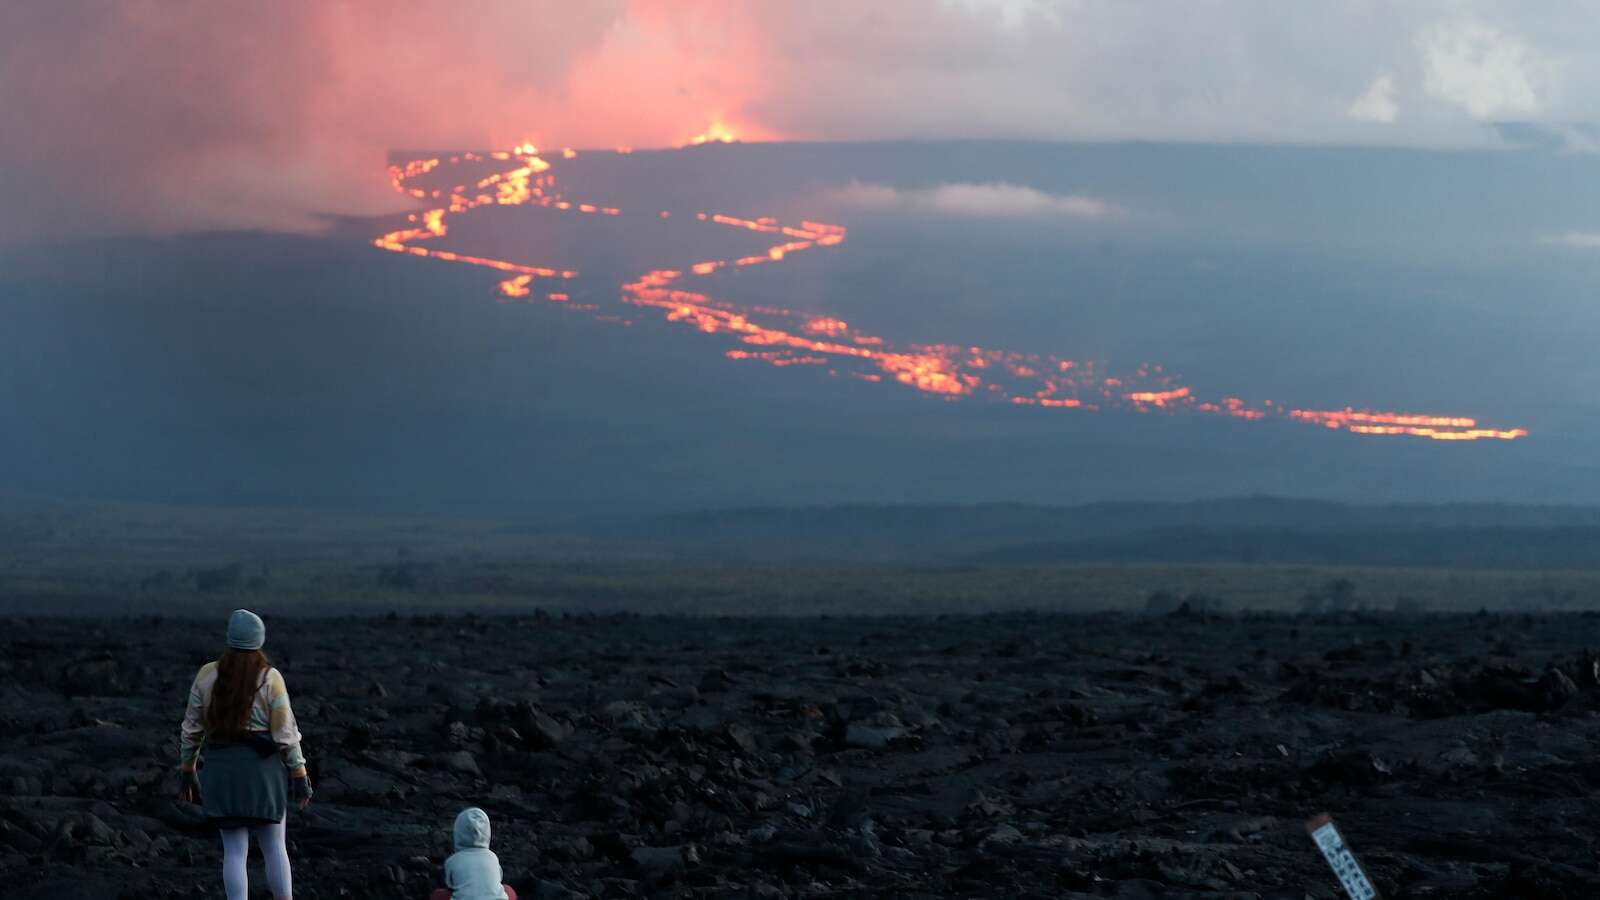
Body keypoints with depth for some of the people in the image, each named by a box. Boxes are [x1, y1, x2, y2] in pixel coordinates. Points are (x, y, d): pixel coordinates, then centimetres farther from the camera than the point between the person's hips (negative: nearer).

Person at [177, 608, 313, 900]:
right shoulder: (270, 679, -9)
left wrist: (187, 771, 13)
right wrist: (300, 776, -3)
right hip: (263, 767, -2)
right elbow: (285, 732, -10)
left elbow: (192, 727, 3)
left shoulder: (207, 675, -2)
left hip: (221, 769, 2)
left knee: (234, 850, 6)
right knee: (274, 847, 11)